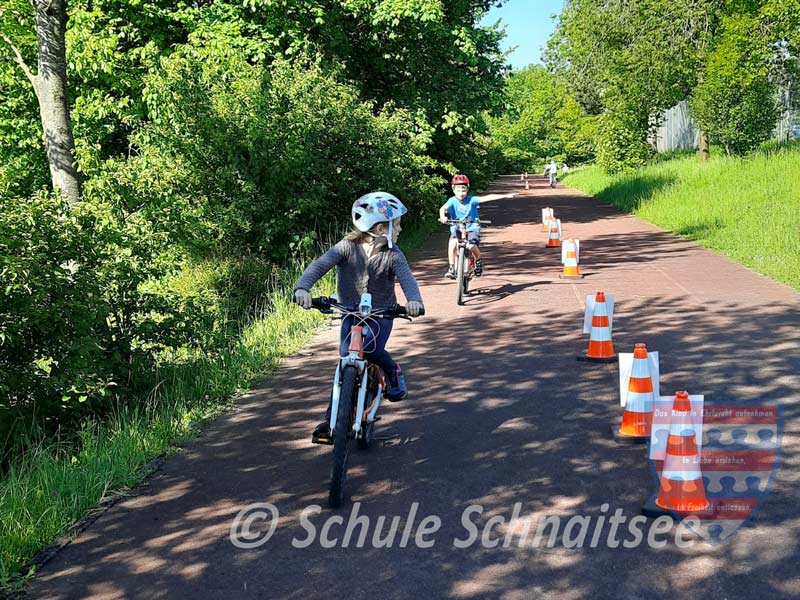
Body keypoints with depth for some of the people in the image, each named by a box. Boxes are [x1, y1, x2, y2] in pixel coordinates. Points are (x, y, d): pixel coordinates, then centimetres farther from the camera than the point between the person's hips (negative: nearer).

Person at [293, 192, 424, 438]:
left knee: (371, 347, -28)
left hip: (381, 314, 0)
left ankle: (392, 371, 8)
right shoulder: (348, 247, -11)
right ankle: (333, 419, 1)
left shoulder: (392, 255, -7)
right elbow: (320, 264, -24)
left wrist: (414, 300, -47)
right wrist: (302, 287, -43)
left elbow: (406, 278, -24)